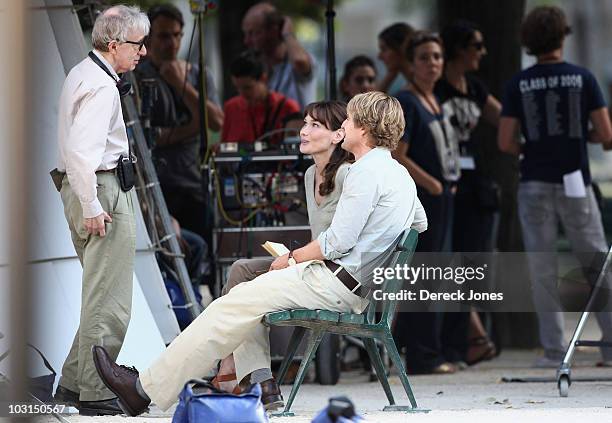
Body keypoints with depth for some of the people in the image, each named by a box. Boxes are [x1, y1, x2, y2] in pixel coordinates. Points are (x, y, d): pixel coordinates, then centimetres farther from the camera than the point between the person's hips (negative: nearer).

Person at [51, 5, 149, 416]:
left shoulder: (81, 74, 16)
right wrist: (91, 208, -23)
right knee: (109, 303, -7)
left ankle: (73, 382, 22)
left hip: (81, 187, 11)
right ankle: (95, 394, -5)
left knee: (100, 297, 19)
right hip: (102, 190, -11)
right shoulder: (101, 86, -17)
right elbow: (82, 150, -26)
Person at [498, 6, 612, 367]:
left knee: (543, 269, 5)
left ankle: (554, 348, 3)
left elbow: (505, 143, -4)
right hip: (575, 183, 0)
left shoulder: (519, 84, -1)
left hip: (535, 185, 0)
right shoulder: (583, 78, -2)